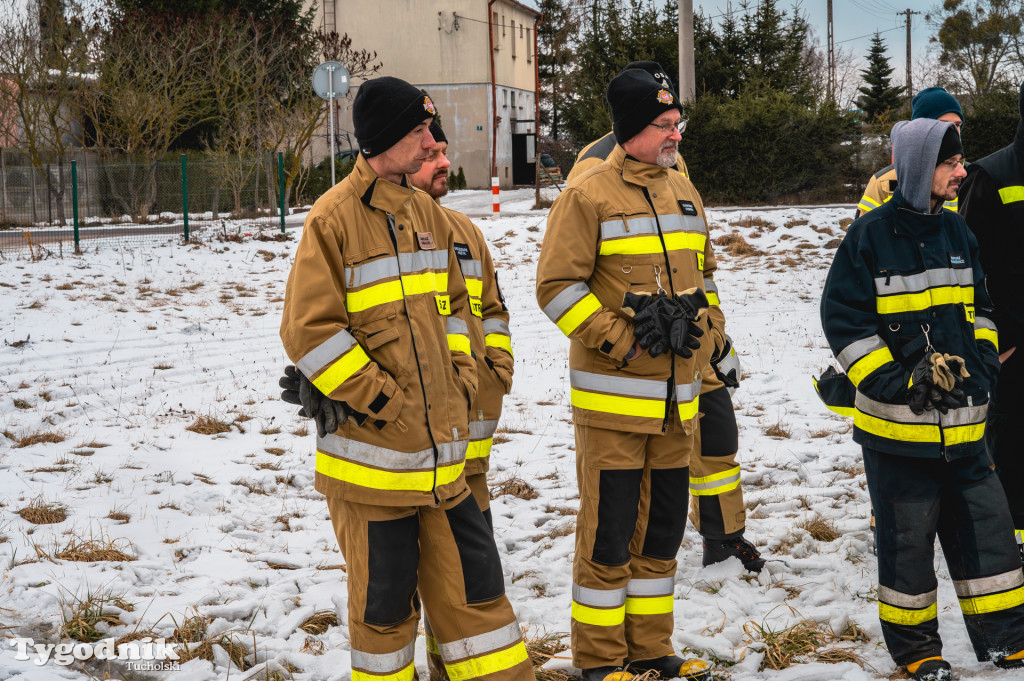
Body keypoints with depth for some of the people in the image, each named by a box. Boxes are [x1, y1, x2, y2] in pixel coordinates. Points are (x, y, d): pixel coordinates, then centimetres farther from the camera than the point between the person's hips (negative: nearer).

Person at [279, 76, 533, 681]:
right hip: (373, 449, -6)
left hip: (442, 447, 6)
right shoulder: (333, 219, -11)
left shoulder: (428, 213, 9)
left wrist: (460, 382, 6)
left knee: (472, 575, 11)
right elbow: (310, 331, -14)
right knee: (384, 594, 6)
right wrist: (381, 401, -15)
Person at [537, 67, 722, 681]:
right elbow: (558, 287, -12)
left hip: (677, 395, 7)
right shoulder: (588, 197, -9)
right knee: (608, 532, -1)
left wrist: (703, 331, 8)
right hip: (613, 395, -7)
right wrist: (621, 340, -17)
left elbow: (703, 275, 23)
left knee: (662, 527, 14)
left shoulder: (683, 193, 13)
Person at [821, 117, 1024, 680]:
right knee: (907, 535, 4)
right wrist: (894, 383, -13)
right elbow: (842, 318, -9)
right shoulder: (871, 236, -9)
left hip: (962, 422, 5)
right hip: (897, 423, -5)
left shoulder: (957, 232, 9)